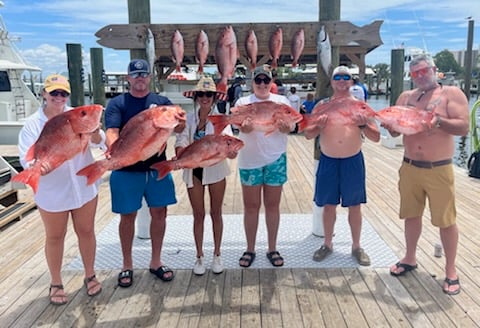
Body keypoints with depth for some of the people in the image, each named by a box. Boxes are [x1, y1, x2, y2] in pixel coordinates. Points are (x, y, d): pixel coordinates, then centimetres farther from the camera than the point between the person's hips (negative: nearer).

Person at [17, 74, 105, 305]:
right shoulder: (32, 124, -8)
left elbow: (99, 142, -14)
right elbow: (27, 161, -13)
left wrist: (94, 132, -36)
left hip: (84, 187, 2)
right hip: (51, 192, -1)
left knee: (86, 231, 14)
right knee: (54, 237, 13)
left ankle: (90, 275, 33)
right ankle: (56, 283, 30)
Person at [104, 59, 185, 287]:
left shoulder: (161, 102, 6)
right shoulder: (117, 103, -1)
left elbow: (179, 128, -7)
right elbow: (112, 132, -15)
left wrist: (177, 121, -32)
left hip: (158, 168, 3)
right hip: (127, 171, -2)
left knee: (159, 213, 9)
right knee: (128, 216, 8)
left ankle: (156, 262, 27)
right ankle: (127, 265, 25)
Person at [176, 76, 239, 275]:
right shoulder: (188, 119, -2)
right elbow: (181, 142, -11)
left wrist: (231, 151, -45)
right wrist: (180, 152, -34)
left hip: (215, 169, -1)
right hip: (194, 171, 1)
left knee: (216, 213, 12)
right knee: (198, 215, 10)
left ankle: (217, 255, 27)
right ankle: (199, 257, 25)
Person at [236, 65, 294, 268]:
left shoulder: (281, 101, 6)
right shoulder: (243, 102, 3)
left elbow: (290, 127, 2)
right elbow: (238, 124, -11)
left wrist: (286, 127, -23)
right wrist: (243, 126, -35)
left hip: (276, 159, 1)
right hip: (250, 160, -1)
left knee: (272, 205, 10)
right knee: (251, 206, 7)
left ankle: (272, 249, 22)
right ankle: (250, 250, 21)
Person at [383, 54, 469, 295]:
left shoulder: (451, 94, -4)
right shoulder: (406, 97, 9)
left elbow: (463, 127, -13)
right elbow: (395, 131, 9)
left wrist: (439, 121, -29)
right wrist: (391, 126, -13)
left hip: (439, 169, -4)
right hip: (409, 167, 4)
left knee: (446, 220, 2)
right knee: (411, 215, 14)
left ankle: (451, 271, 17)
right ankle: (410, 259, 31)